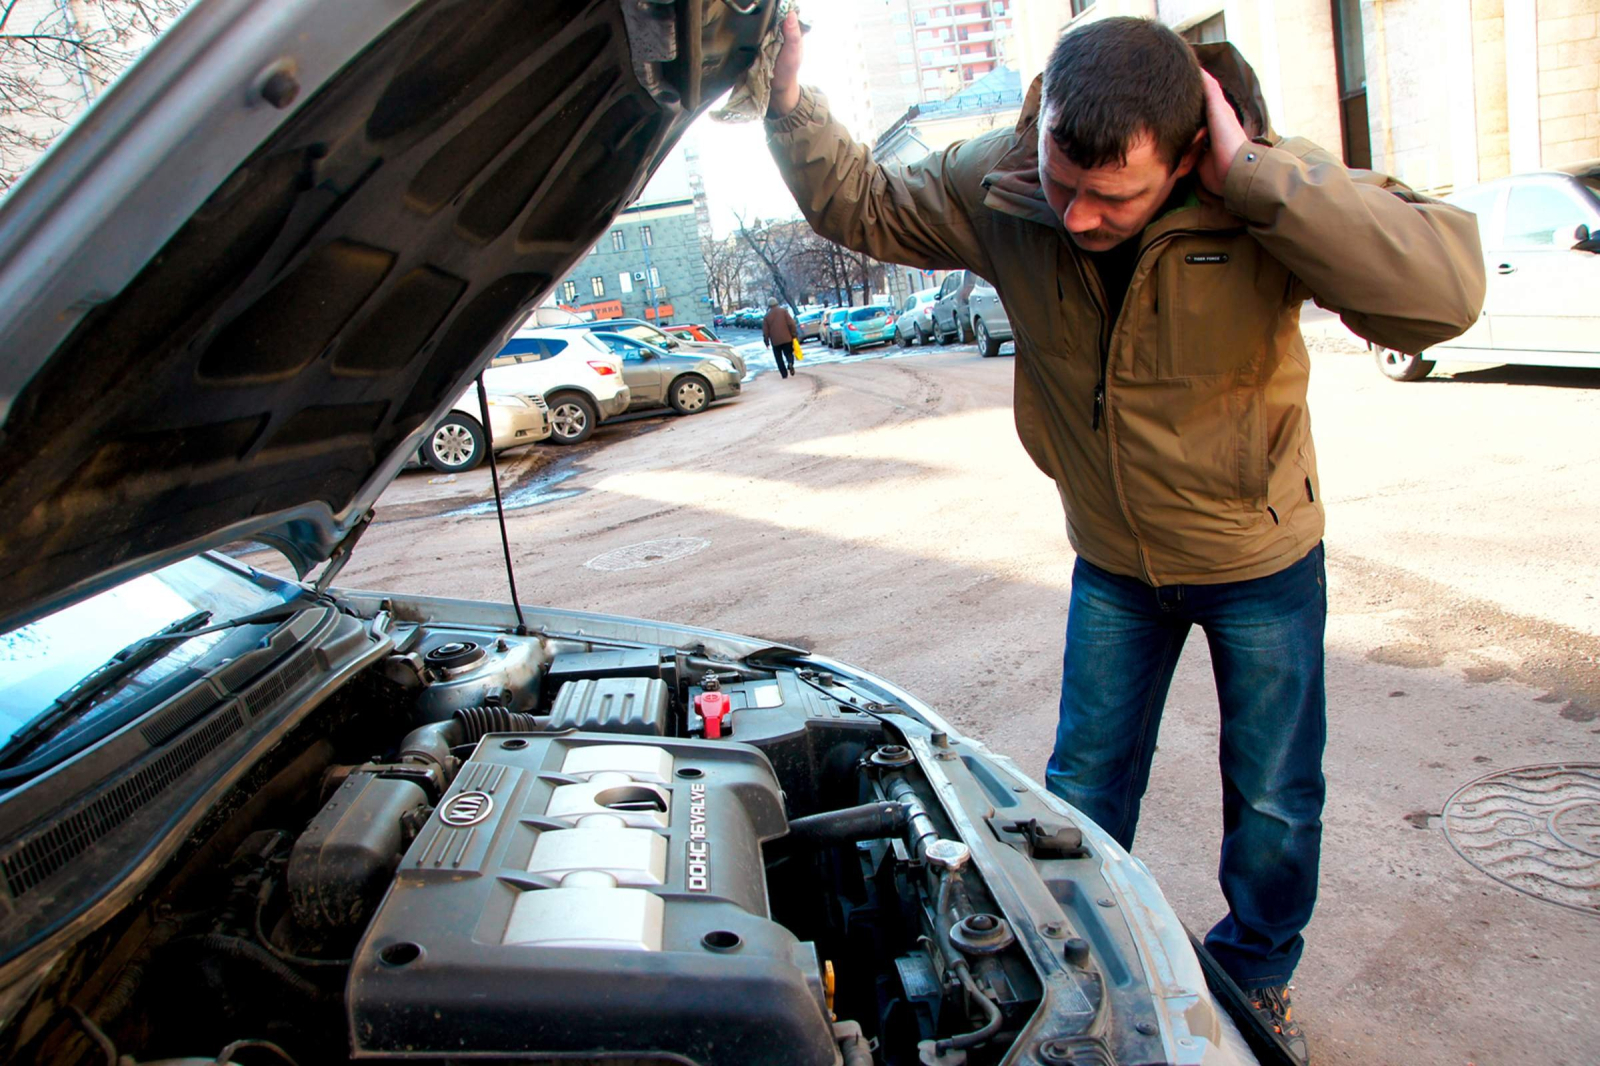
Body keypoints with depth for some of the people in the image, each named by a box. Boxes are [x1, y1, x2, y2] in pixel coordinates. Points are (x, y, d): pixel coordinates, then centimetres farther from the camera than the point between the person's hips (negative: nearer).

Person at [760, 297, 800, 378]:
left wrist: (766, 342, 11)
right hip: (786, 338, 0)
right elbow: (791, 323, -5)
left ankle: (784, 374, 4)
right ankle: (790, 363, -21)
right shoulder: (783, 311, 2)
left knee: (779, 358, 10)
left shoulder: (767, 316, 4)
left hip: (775, 341, 0)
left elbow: (765, 331, 4)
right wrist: (794, 334, 0)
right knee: (788, 353, 11)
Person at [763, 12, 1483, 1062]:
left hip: (1260, 556, -2)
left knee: (1274, 801, 14)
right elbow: (863, 206, -3)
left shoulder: (1267, 193, -27)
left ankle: (1255, 979, 43)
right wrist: (792, 104, -20)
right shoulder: (998, 185, -18)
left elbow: (1445, 290, -39)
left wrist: (1254, 172, -41)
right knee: (1084, 786, 15)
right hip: (1114, 561, 2)